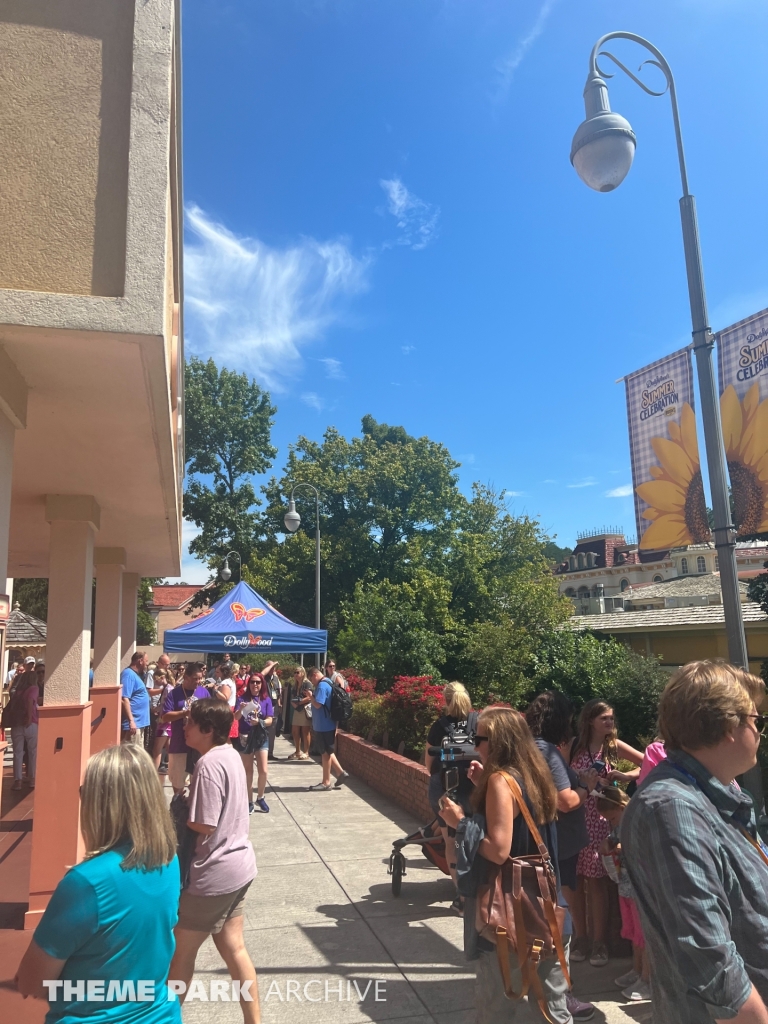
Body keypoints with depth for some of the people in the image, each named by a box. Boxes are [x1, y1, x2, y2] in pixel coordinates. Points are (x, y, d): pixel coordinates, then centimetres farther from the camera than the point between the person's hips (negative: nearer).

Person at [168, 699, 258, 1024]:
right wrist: (186, 808, 0)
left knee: (180, 950, 14)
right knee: (234, 949, 18)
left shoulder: (208, 764, -24)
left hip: (213, 874, -8)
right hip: (237, 865, 9)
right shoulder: (230, 754, 4)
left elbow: (203, 825, -24)